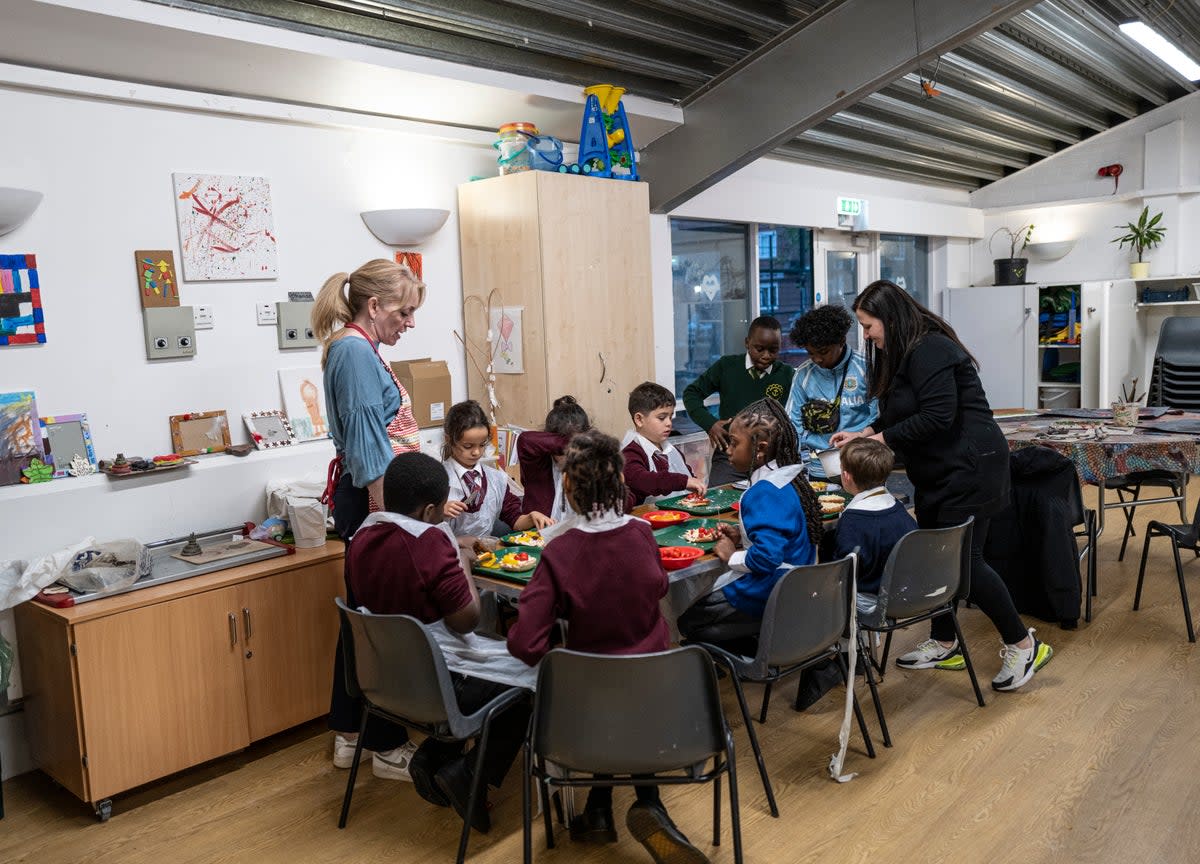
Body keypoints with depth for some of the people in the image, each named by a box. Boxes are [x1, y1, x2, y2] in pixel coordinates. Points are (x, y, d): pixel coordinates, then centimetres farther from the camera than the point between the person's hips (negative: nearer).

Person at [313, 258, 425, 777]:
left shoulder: (354, 348, 16)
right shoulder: (356, 350, -15)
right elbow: (367, 441, -20)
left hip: (364, 497, 11)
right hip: (373, 499, -11)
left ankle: (349, 735, 29)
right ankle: (387, 748, 9)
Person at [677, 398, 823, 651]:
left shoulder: (764, 494, -25)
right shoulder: (788, 480, 5)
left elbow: (766, 557, -33)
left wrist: (732, 557, -15)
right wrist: (742, 538, 6)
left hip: (768, 599, -10)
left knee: (688, 621, 5)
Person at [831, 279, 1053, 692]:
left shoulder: (929, 351, -19)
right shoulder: (902, 353, 13)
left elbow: (938, 415, -26)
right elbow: (900, 415, 19)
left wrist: (883, 438, -19)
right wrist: (863, 434, 6)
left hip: (968, 468, -11)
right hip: (936, 472, 11)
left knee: (964, 559, -7)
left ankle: (1023, 646, 8)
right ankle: (943, 644, 25)